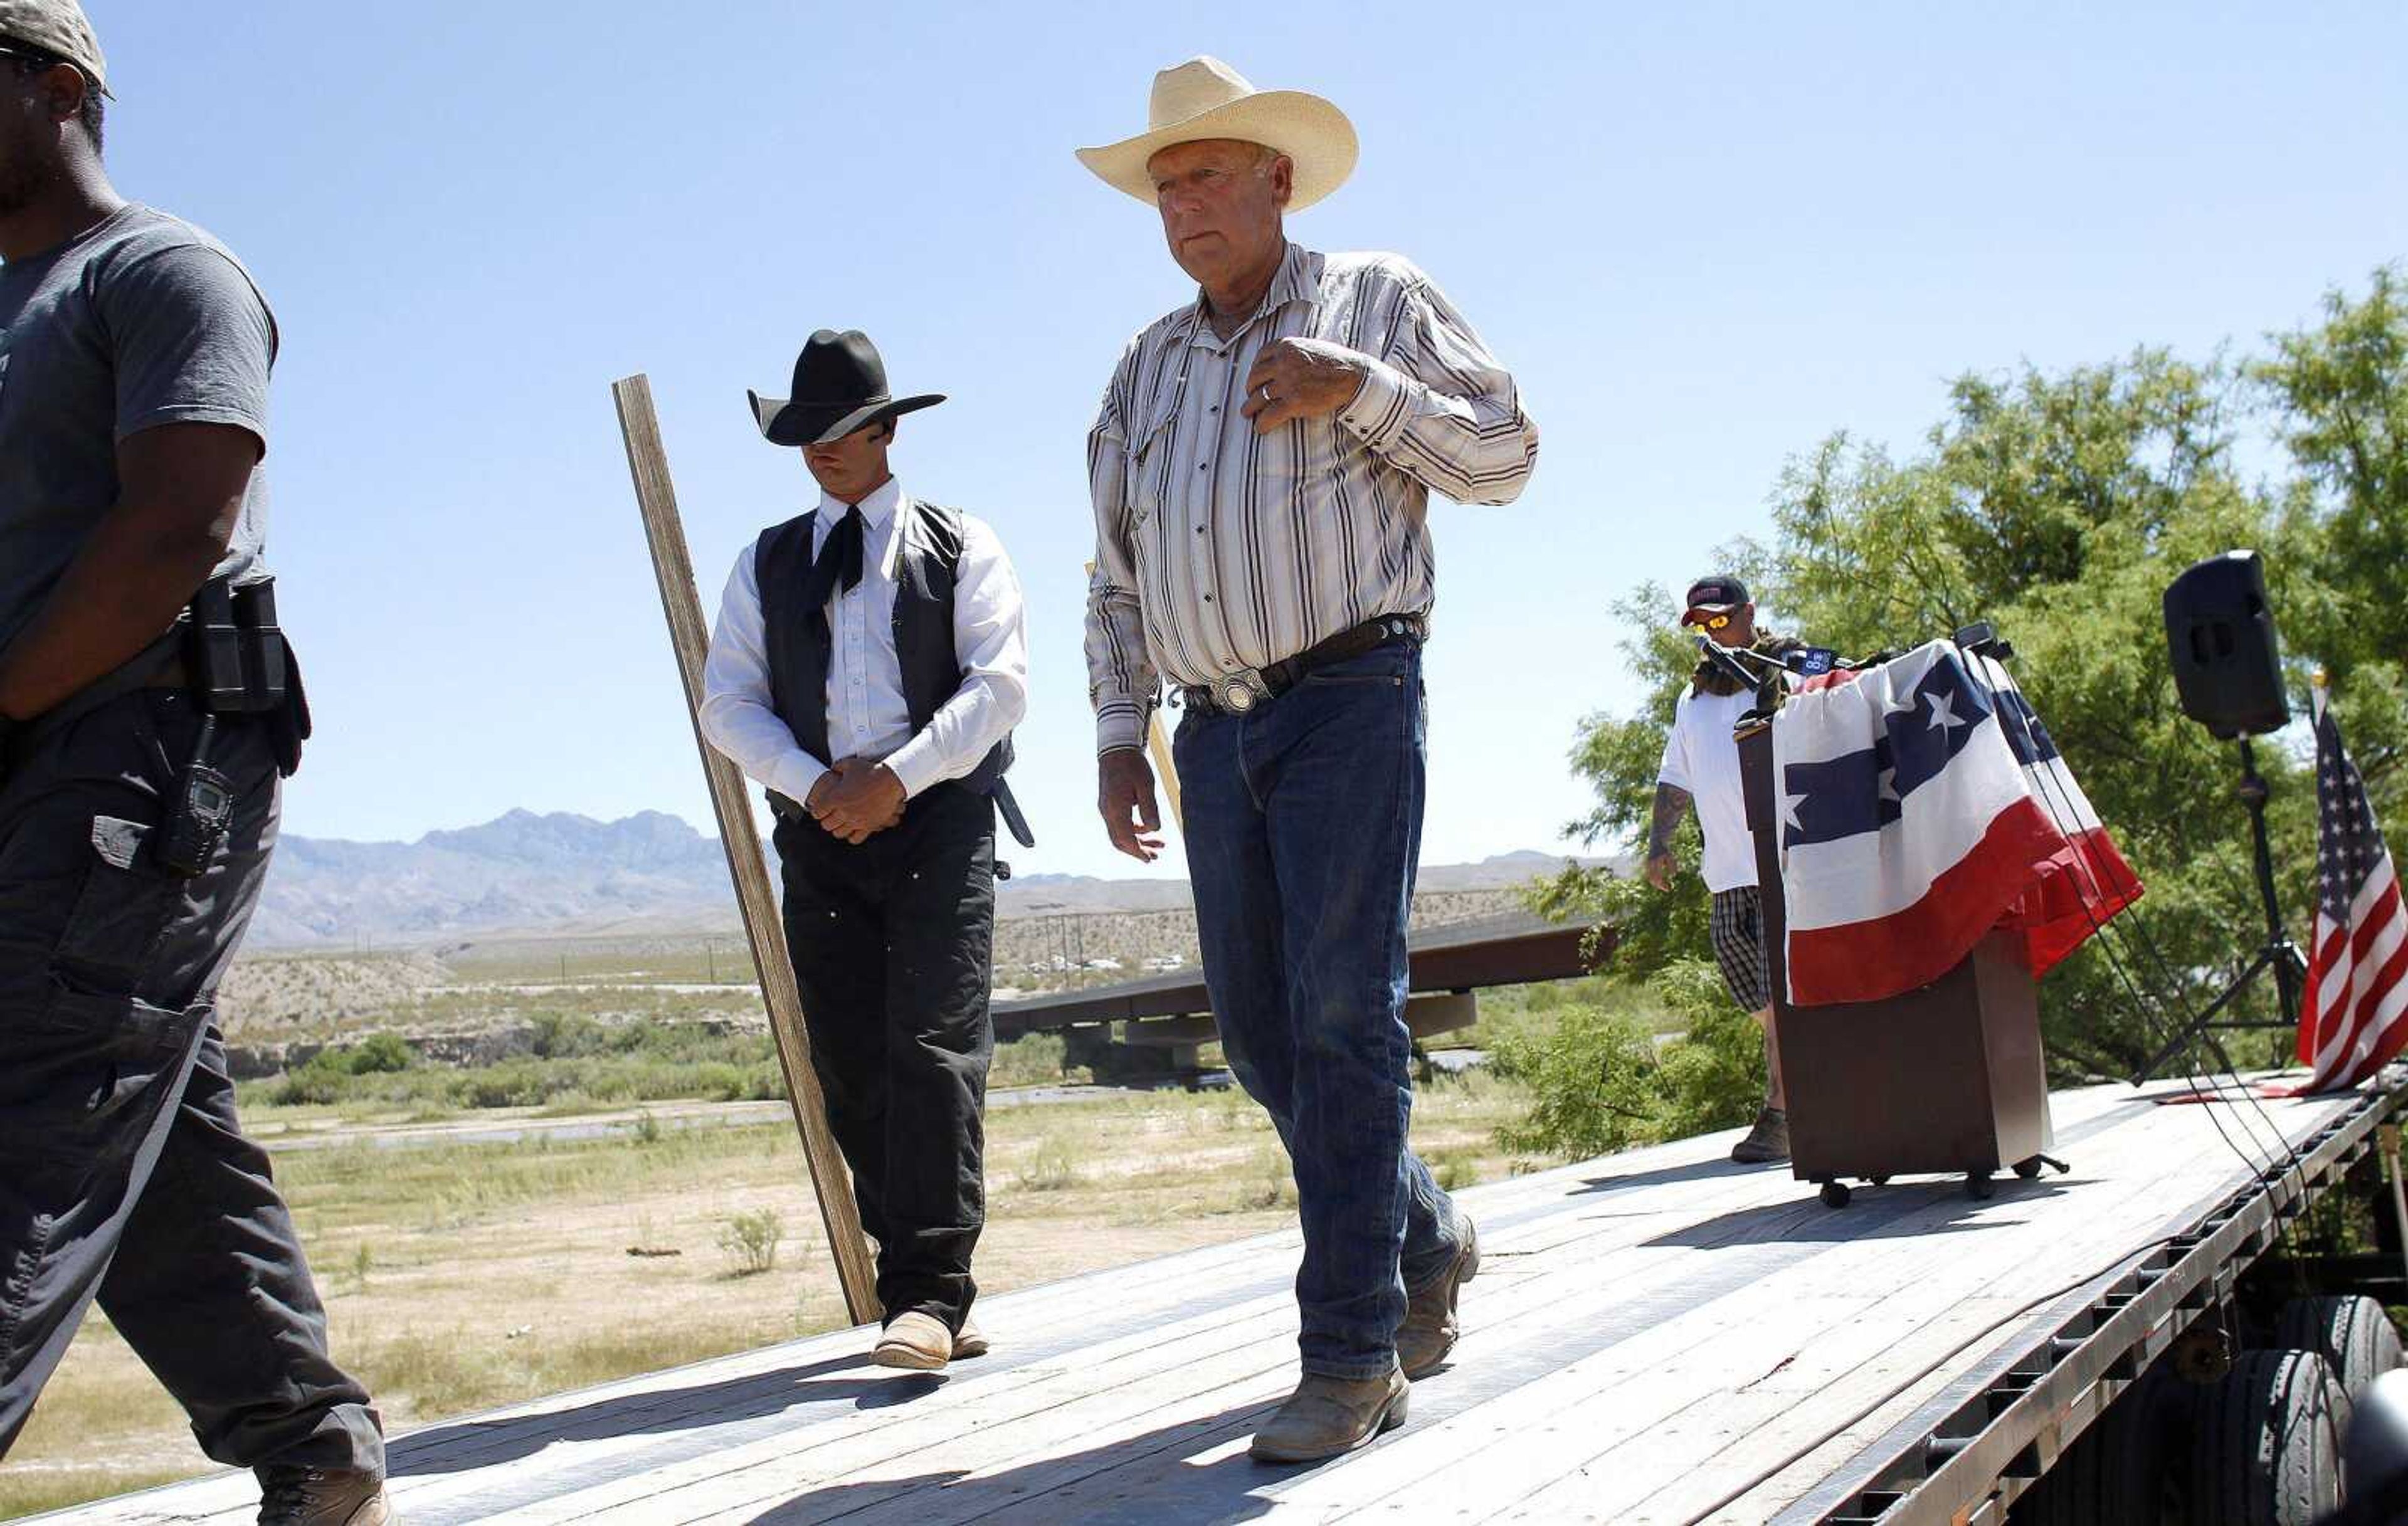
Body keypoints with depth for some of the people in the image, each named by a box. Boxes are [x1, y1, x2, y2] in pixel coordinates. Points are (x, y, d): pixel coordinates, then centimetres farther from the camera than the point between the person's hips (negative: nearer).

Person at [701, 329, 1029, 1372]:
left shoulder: (958, 547, 10)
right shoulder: (769, 563, 18)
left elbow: (1000, 683, -3)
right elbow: (727, 705, 8)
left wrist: (897, 778, -15)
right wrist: (814, 785, -9)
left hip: (938, 823, -3)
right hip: (820, 836, 4)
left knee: (932, 1050, -14)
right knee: (851, 1070, 0)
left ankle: (929, 1296, -14)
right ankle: (919, 1294, 8)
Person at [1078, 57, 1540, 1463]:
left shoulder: (1380, 302, 7)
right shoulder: (1147, 369, 19)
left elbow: (1505, 454, 1)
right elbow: (1118, 574, 19)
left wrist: (1358, 387, -12)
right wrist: (1120, 737, 9)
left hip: (1351, 697, -5)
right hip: (1219, 728, 6)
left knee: (1344, 1015, -12)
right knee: (1262, 1031, 6)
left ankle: (1354, 1354, -8)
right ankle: (1429, 1243, 27)